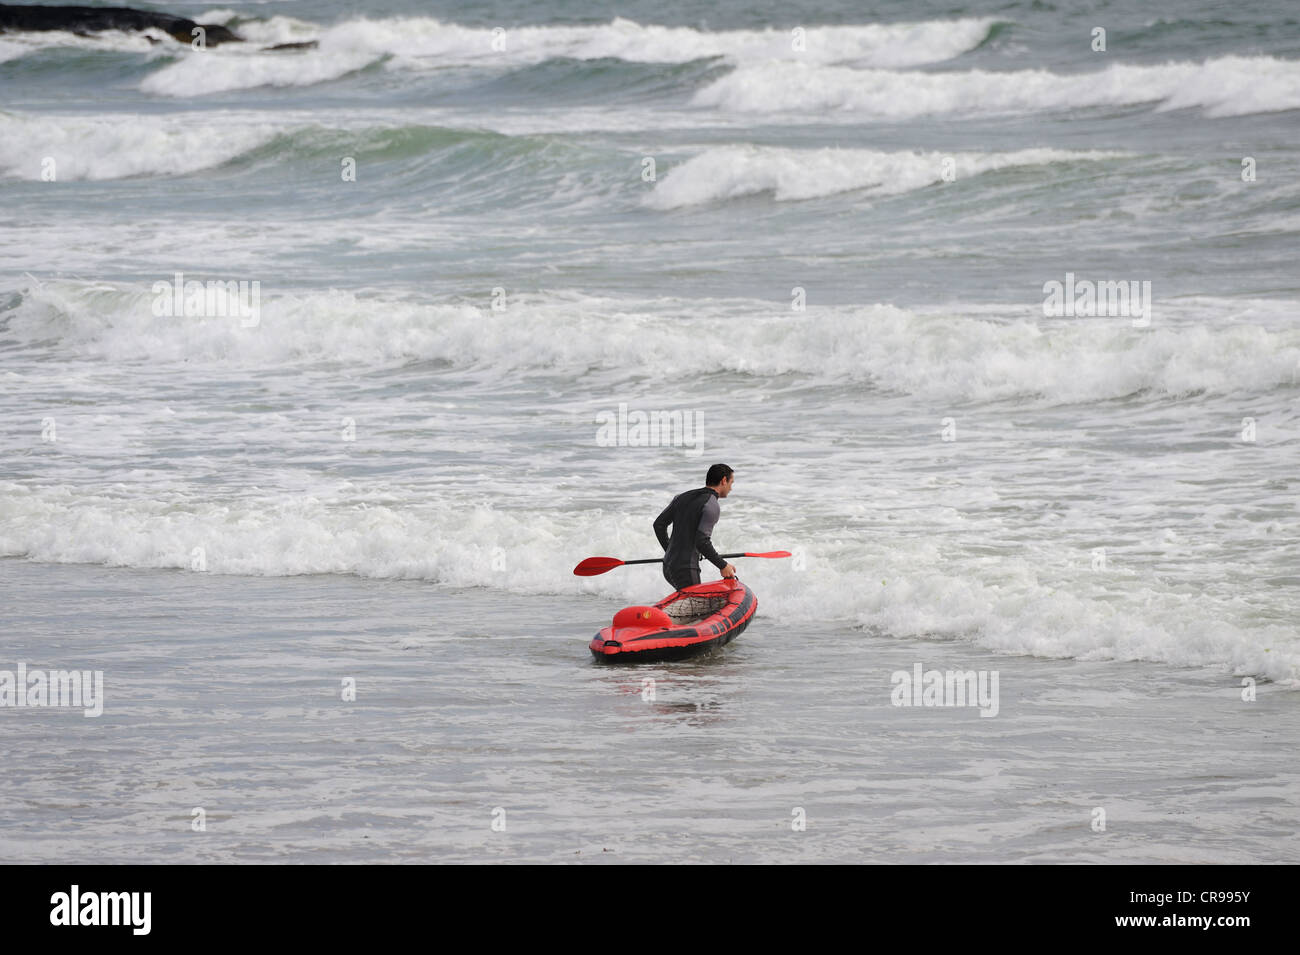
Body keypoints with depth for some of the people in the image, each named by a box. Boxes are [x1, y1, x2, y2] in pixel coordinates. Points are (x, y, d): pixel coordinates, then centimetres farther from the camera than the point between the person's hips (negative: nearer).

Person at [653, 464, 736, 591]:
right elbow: (702, 541, -23)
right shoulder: (712, 506, -14)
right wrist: (723, 565, -13)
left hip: (668, 567, 9)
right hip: (686, 571, -9)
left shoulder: (683, 497, 11)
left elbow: (659, 525, 14)